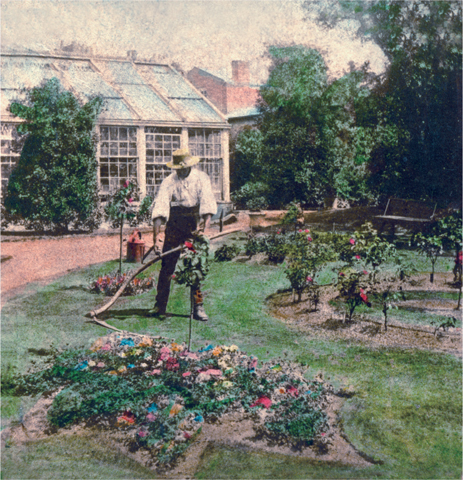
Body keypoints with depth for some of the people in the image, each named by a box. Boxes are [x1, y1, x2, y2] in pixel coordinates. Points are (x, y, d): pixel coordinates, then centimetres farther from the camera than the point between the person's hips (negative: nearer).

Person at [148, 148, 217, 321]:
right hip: (174, 227, 0)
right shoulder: (168, 182, -7)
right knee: (167, 266, -1)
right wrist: (156, 237, -27)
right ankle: (160, 306, 8)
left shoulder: (201, 178, -3)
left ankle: (198, 307, 7)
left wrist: (205, 224, -31)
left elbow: (207, 203, -14)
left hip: (195, 228, 0)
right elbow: (159, 209, -16)